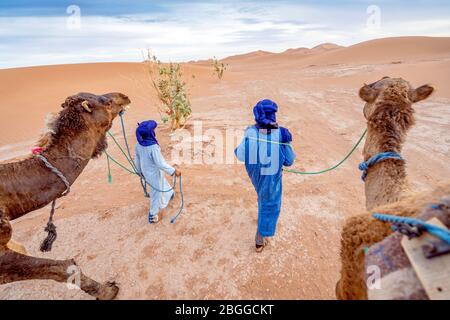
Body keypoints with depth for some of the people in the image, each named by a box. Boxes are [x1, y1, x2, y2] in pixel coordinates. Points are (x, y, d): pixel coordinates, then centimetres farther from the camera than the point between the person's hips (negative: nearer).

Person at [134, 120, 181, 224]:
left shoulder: (139, 144, -12)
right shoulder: (153, 147, -36)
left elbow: (137, 158, 2)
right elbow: (160, 164, -30)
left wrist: (140, 170, 18)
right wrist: (174, 170, -20)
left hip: (146, 171, 7)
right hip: (154, 173, -7)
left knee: (162, 183, 34)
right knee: (156, 193, 15)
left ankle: (168, 194, 62)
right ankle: (153, 216, 32)